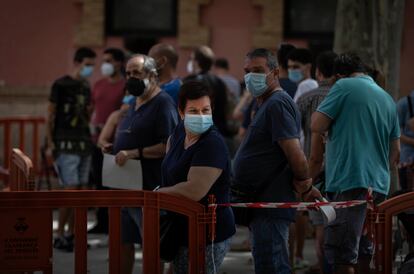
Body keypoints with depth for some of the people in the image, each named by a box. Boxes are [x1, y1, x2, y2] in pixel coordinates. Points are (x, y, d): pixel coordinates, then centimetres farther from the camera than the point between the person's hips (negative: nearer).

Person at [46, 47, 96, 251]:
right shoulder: (61, 85, -6)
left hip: (84, 144, 7)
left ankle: (72, 234, 14)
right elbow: (50, 115, -6)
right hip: (66, 145, -7)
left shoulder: (86, 87, 13)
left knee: (80, 191, 6)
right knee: (70, 190, -11)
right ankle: (59, 236, -3)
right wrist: (50, 143, -10)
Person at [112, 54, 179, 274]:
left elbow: (169, 146, -21)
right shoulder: (134, 104, 17)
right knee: (123, 241, 14)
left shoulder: (163, 104, -12)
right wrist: (117, 153, 13)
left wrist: (135, 153, -25)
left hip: (149, 187, -9)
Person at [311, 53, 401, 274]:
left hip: (349, 181, -8)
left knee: (341, 256, -9)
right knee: (364, 251, 17)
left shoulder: (344, 86, -3)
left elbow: (317, 126, -8)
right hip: (378, 186, 8)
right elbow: (395, 151, 20)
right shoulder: (387, 99, 17)